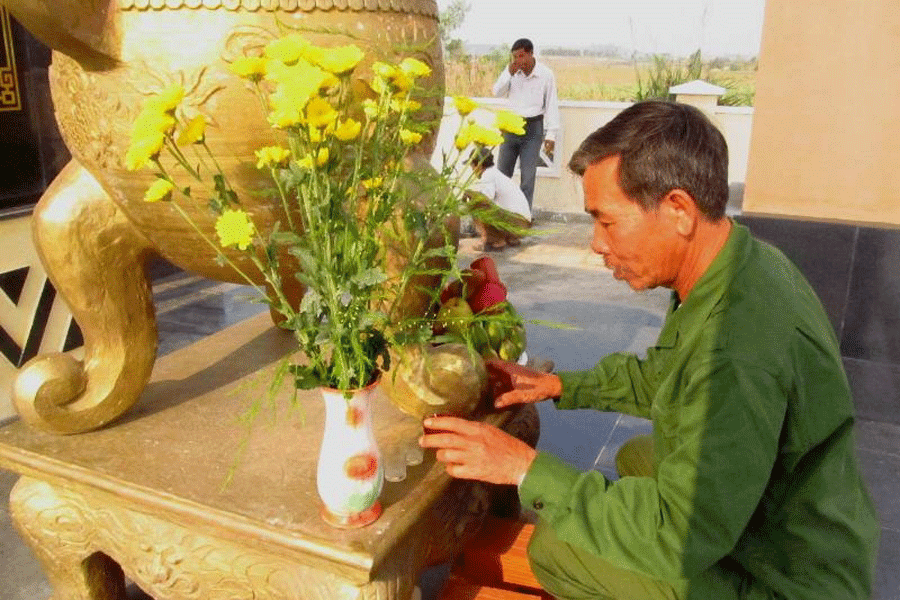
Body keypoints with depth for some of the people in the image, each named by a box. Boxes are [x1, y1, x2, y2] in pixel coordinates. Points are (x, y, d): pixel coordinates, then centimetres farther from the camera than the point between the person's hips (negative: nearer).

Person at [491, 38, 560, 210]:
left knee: (528, 175, -3)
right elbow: (497, 92, -4)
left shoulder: (546, 74, -7)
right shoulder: (511, 70, 1)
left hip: (533, 127, -3)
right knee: (502, 172, 8)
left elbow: (552, 105, -5)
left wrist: (551, 134, -8)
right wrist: (509, 73, -17)